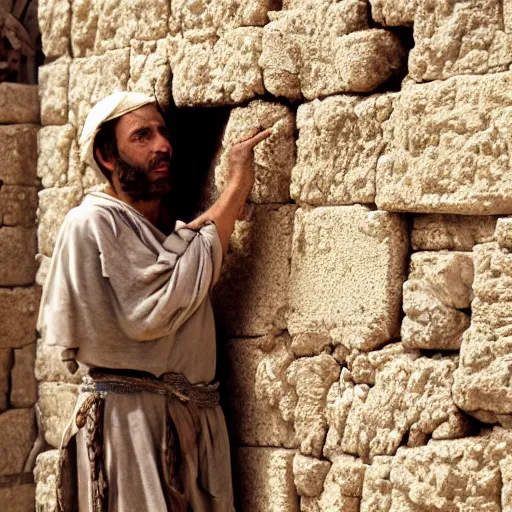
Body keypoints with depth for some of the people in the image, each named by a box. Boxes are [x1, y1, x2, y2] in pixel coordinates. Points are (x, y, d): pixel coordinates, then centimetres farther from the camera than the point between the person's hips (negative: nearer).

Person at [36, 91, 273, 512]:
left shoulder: (165, 226, 19)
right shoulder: (93, 222, -8)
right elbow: (155, 309, -18)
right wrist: (238, 188, -13)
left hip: (197, 418, 8)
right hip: (129, 419, -8)